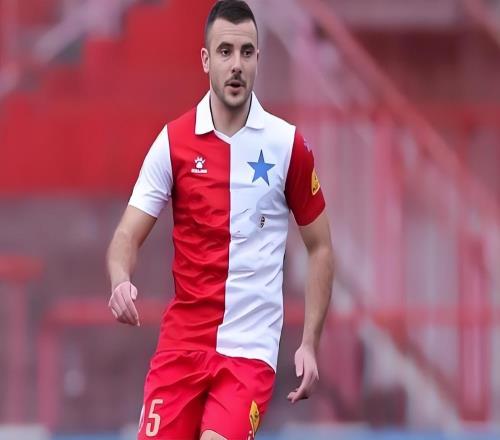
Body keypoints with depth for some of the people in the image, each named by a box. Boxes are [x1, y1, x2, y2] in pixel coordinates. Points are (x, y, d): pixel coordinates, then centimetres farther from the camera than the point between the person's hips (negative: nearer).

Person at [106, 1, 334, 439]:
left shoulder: (288, 144, -1)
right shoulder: (173, 141, 1)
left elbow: (320, 248, 8)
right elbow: (128, 236, 0)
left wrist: (310, 344, 0)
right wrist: (121, 281, -23)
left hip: (251, 347, -2)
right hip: (182, 341, 2)